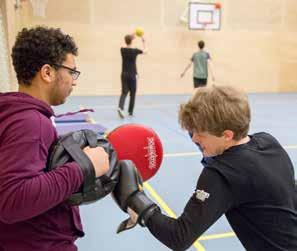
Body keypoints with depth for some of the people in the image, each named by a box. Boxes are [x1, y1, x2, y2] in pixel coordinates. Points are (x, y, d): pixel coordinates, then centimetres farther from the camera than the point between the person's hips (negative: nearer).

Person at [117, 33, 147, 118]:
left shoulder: (122, 50, 0)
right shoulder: (135, 50, -9)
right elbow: (145, 51, 11)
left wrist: (131, 37, 31)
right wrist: (143, 42, 25)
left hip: (124, 74, 3)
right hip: (132, 75, -3)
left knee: (124, 92, 2)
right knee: (132, 93, 10)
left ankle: (120, 107, -23)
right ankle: (130, 112, 16)